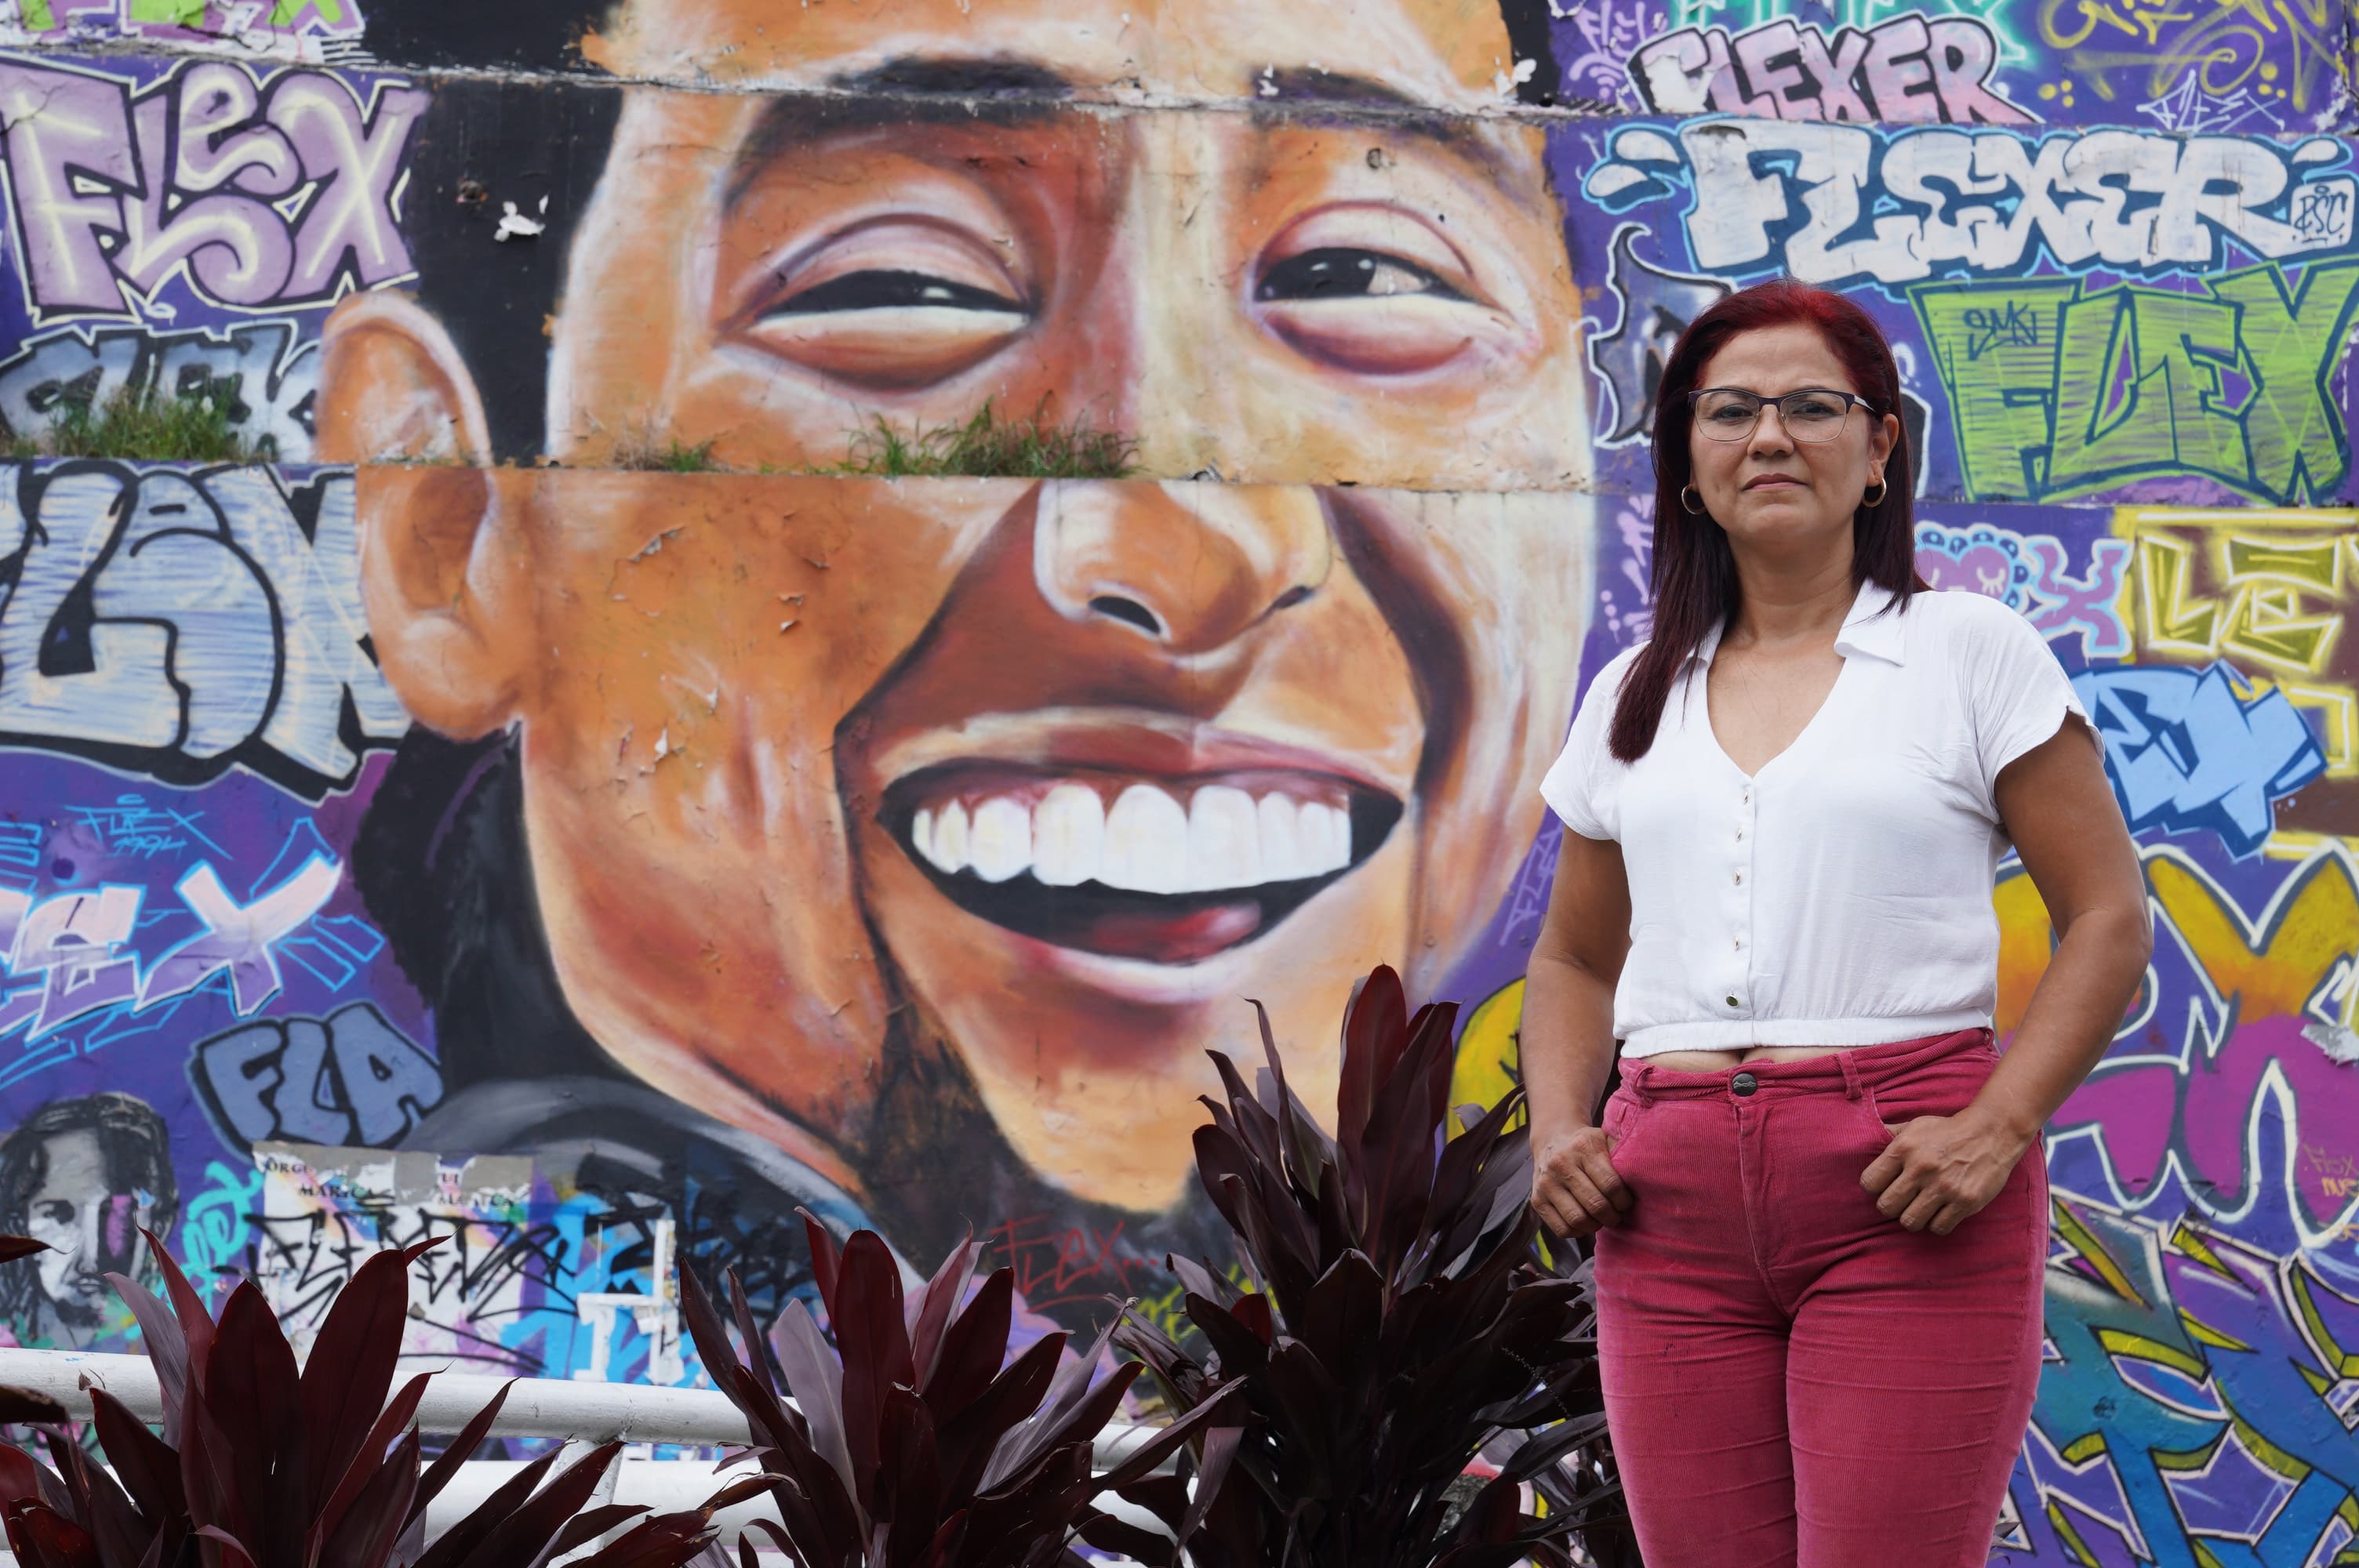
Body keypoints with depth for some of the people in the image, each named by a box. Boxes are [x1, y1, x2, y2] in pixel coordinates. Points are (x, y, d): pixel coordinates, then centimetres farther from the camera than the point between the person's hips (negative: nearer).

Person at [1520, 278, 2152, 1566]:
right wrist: (1557, 1129, 5)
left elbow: (2108, 919, 1)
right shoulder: (1633, 698, 15)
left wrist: (1996, 1128, -12)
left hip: (1905, 1201, -4)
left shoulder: (1973, 654, 4)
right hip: (1670, 1204, 4)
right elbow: (1574, 958, 24)